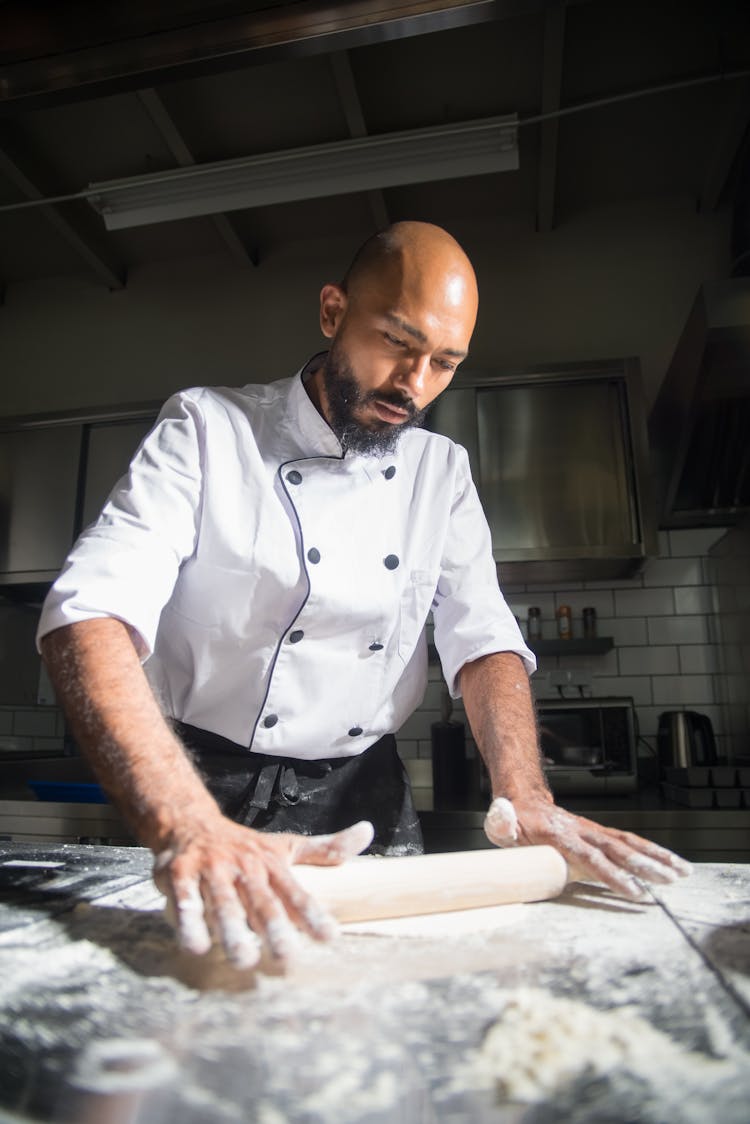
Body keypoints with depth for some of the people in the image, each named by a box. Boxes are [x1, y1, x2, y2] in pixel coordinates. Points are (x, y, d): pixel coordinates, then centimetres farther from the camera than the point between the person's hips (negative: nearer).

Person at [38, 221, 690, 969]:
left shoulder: (443, 472, 1)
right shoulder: (208, 430, -13)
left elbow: (483, 640, -4)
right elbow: (93, 614, -26)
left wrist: (526, 799, -22)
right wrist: (187, 826, -41)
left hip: (367, 798, 4)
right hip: (209, 790, -3)